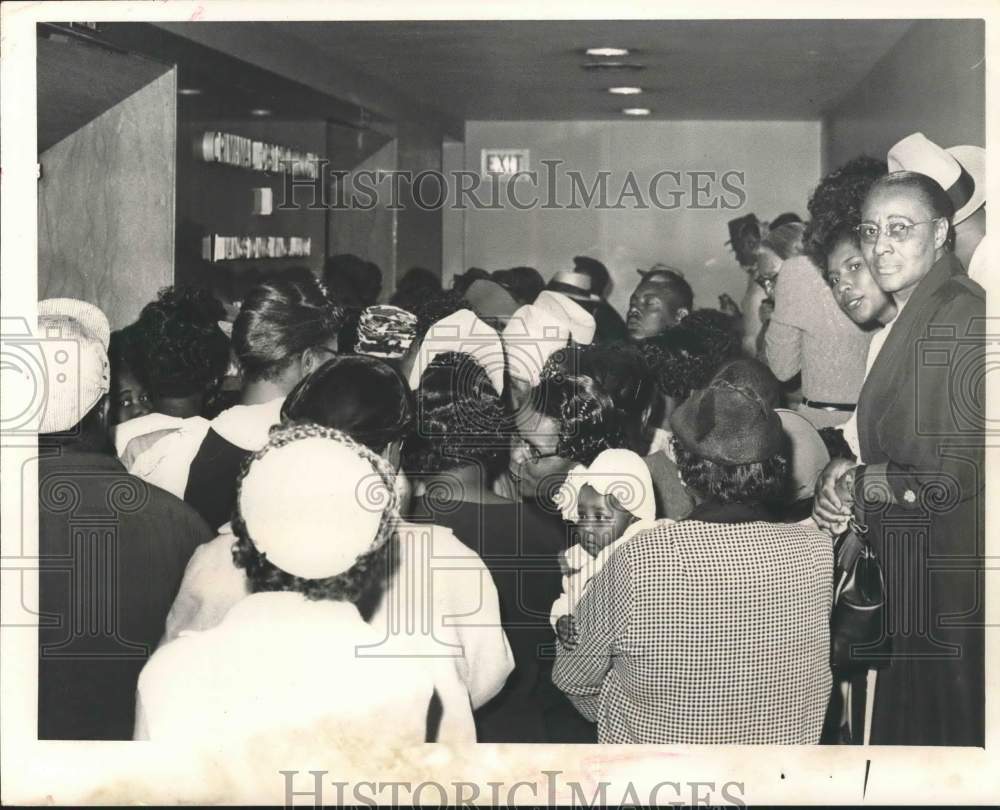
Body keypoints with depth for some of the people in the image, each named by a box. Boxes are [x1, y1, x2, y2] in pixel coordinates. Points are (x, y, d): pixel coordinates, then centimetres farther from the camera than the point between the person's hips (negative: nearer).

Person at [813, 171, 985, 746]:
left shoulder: (964, 317, -16)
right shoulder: (907, 323, 14)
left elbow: (962, 470, -21)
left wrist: (856, 483, -11)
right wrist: (846, 481, -2)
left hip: (953, 582, -9)